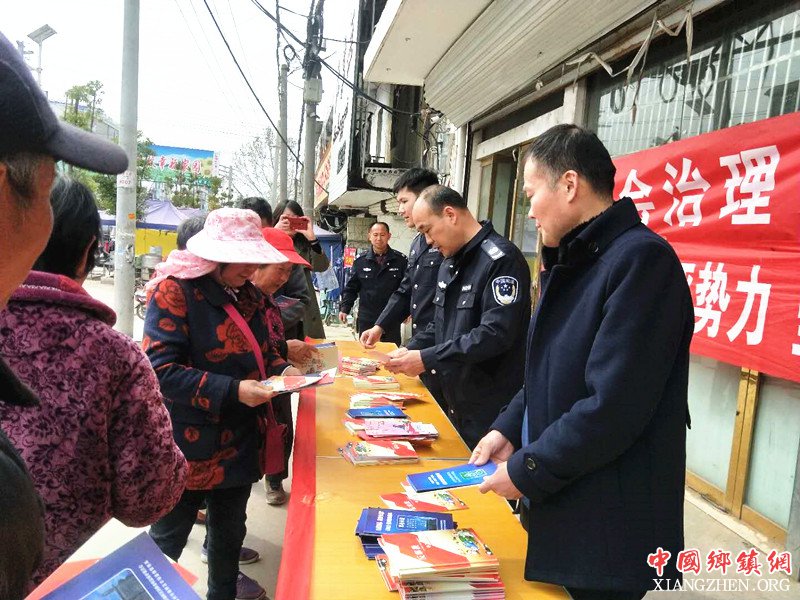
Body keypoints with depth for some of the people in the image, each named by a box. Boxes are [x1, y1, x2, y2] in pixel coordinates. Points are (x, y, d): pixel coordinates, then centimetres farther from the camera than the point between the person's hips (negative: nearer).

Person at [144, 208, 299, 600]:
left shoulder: (248, 295, 6)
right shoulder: (175, 291, -17)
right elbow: (160, 370, -24)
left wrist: (282, 370, -5)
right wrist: (232, 391, -29)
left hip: (239, 442, 7)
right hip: (188, 445, -7)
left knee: (230, 530, 23)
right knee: (166, 540, 12)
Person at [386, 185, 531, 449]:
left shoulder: (501, 259, -17)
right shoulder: (449, 263, 13)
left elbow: (496, 334, -25)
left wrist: (427, 359, -23)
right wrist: (410, 350, 3)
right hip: (456, 403, 8)